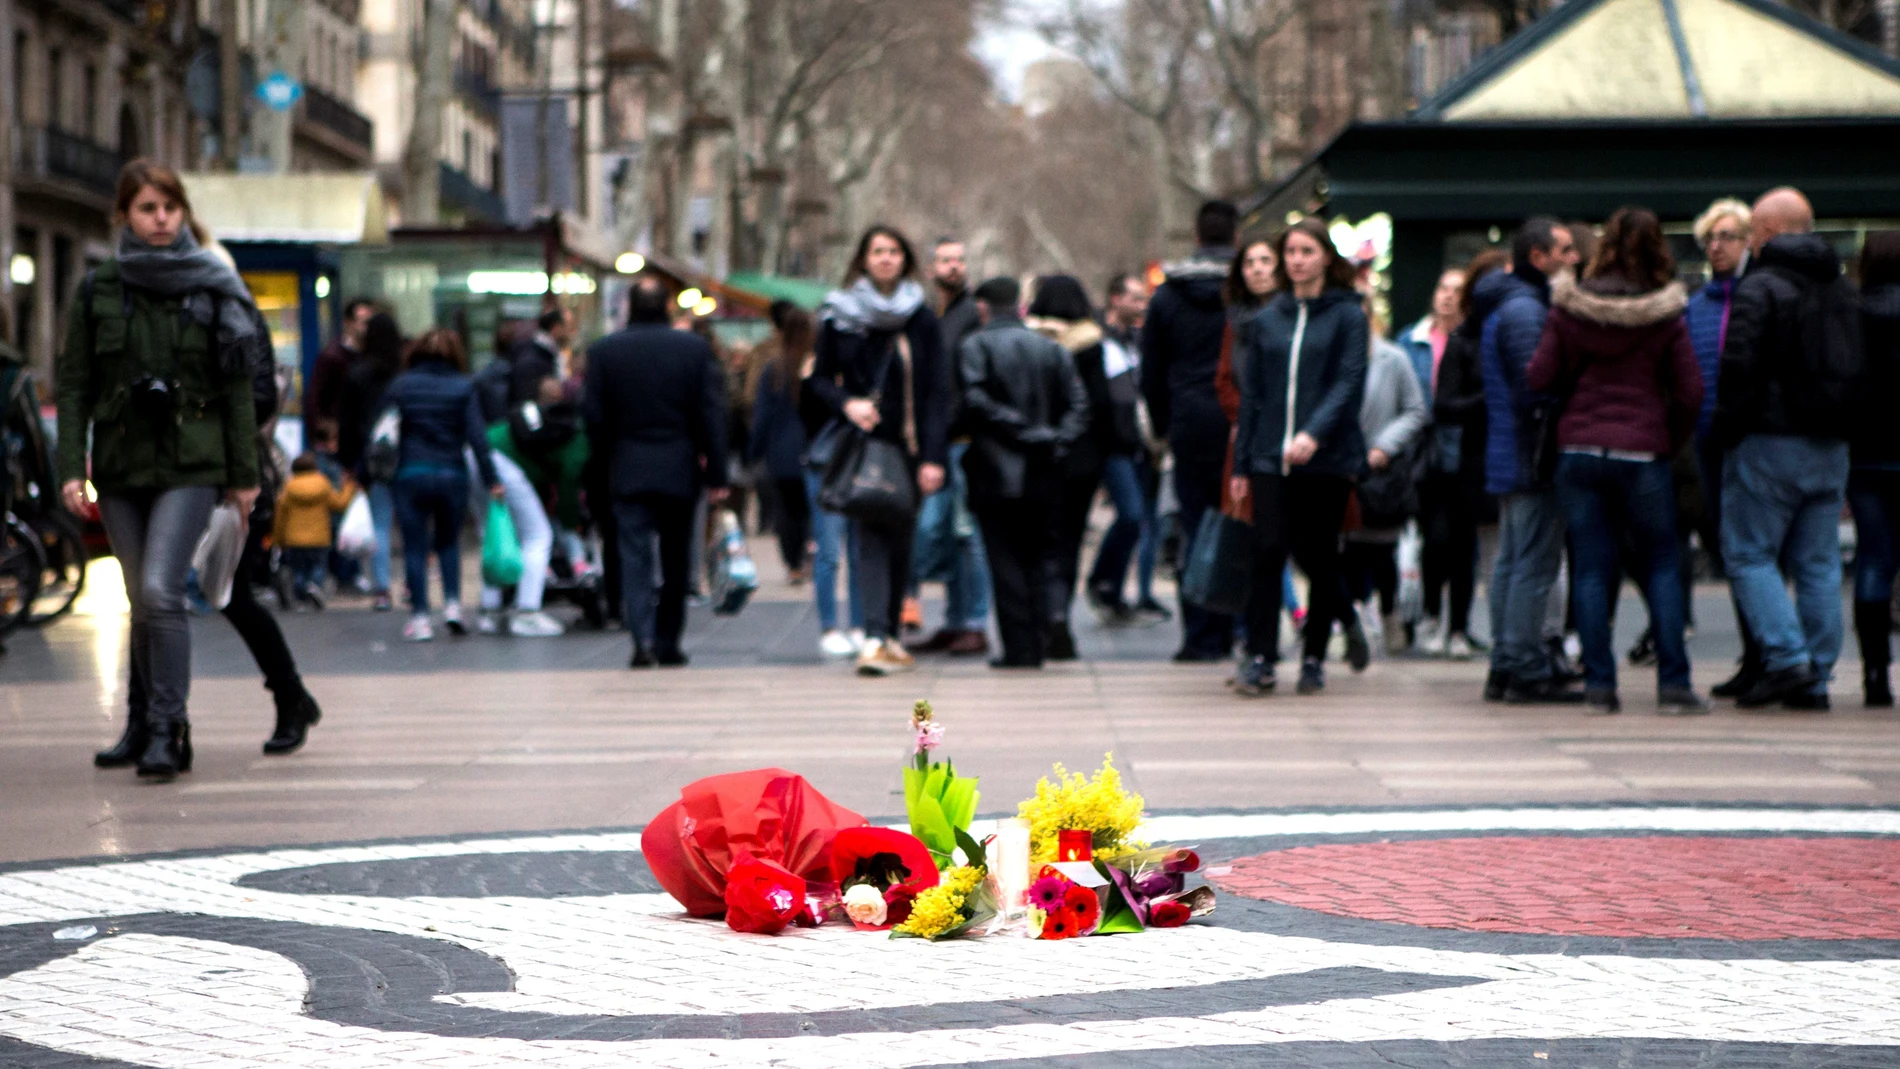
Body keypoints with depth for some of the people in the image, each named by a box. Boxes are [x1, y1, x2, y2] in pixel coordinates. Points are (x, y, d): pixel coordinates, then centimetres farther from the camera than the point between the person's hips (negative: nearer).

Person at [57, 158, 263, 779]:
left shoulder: (213, 289, 2)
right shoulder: (99, 291, 5)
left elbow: (238, 388, 4)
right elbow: (73, 385, 5)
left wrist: (244, 474, 2)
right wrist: (71, 467, -4)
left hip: (191, 465, -3)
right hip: (120, 468, 3)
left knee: (160, 592, -17)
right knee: (141, 601, 8)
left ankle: (166, 729, -14)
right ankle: (149, 715, 23)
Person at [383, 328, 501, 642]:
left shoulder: (400, 386, 1)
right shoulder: (463, 387, 0)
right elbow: (477, 436, -6)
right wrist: (491, 479, -5)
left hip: (410, 475, -1)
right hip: (452, 475, 1)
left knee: (415, 548, 4)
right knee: (448, 542, 18)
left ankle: (420, 617, 1)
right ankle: (452, 603, 4)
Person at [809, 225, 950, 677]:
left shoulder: (923, 320, 4)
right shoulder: (839, 317, 3)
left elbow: (937, 393, 1)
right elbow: (820, 378, 10)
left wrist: (933, 457, -7)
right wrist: (847, 403, -12)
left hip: (910, 448, 2)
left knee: (900, 542, 7)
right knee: (873, 540, -13)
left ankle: (888, 636, 17)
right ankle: (875, 637, -21)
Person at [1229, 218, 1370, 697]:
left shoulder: (1346, 315, 2)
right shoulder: (1267, 319, 12)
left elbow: (1349, 383, -9)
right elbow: (1251, 393, 13)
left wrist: (1314, 432, -24)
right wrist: (1241, 464, 9)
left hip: (1327, 456, -2)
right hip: (1271, 457, 2)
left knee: (1320, 558, 4)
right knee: (1268, 552, -9)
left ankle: (1314, 658, 13)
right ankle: (1260, 659, -9)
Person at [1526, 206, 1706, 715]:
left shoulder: (1569, 307, -1)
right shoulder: (1665, 315, -4)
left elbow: (1540, 377, -1)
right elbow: (1690, 392, -5)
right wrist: (1672, 440, 10)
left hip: (1579, 449, 2)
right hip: (1642, 453, -2)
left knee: (1591, 569, 6)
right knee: (1662, 567, 8)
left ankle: (1598, 685, 4)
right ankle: (1673, 685, 4)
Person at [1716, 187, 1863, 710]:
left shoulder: (1761, 288, -10)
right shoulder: (1845, 290, 14)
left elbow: (1738, 368, -17)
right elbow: (1860, 369, 17)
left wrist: (1728, 430, -7)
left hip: (1770, 444, -7)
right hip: (1830, 447, 7)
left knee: (1749, 554, 1)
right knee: (1819, 564, 8)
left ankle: (1787, 657, -11)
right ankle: (1815, 680, 7)